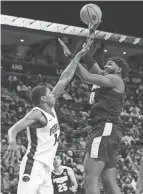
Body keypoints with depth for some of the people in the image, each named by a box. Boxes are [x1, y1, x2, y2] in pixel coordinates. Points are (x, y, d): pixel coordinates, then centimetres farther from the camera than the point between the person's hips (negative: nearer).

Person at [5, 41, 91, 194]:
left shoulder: (51, 108, 12)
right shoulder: (37, 114, -11)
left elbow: (64, 79, 12)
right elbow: (13, 129, -22)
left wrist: (78, 56, 14)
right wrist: (12, 142, -45)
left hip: (46, 169, 9)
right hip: (34, 166, -9)